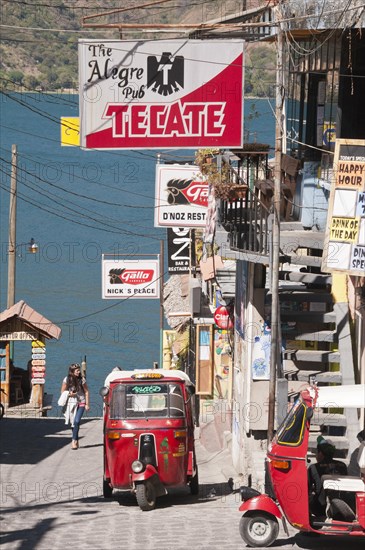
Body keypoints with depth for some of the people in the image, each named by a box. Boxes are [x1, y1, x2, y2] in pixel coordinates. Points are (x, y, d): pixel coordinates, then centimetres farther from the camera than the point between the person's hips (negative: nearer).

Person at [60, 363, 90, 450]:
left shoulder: (82, 380, -5)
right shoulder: (67, 380, -3)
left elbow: (86, 392, 2)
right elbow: (62, 391, 6)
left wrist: (87, 404, -2)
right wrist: (69, 394, -15)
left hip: (81, 403, -2)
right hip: (71, 403, 2)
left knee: (77, 421, -17)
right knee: (73, 423, 6)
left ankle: (74, 440, -14)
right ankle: (76, 441, 18)